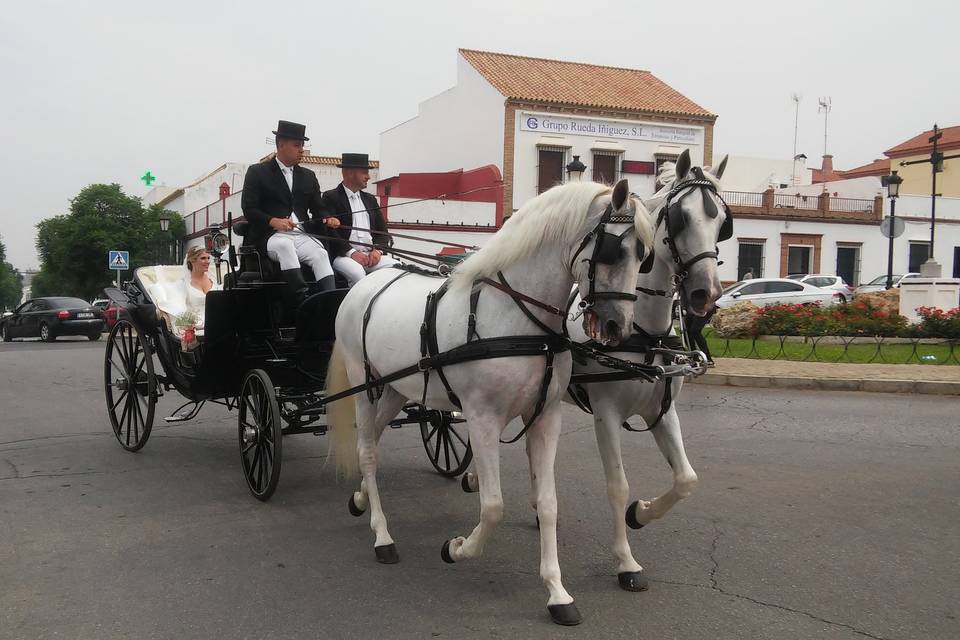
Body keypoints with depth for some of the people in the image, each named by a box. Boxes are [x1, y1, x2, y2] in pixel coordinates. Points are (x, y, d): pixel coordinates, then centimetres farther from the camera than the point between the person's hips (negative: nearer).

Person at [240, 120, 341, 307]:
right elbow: (248, 209, 0)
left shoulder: (308, 176, 23)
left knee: (320, 254, -29)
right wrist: (273, 221, -18)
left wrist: (328, 220, -6)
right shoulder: (257, 172, 9)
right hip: (270, 236, -3)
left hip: (301, 235, 4)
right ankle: (301, 298, -47)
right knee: (285, 245, -38)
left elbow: (318, 210, 19)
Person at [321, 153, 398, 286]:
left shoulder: (370, 200, 22)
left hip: (371, 255, 5)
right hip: (344, 255, -5)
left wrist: (378, 250, -4)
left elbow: (383, 232, 17)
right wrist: (351, 252, -18)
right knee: (357, 273, -36)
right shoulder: (331, 198, 4)